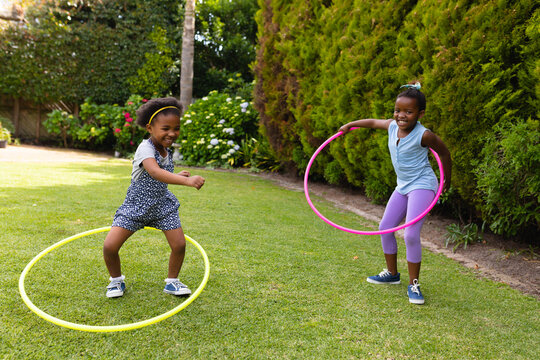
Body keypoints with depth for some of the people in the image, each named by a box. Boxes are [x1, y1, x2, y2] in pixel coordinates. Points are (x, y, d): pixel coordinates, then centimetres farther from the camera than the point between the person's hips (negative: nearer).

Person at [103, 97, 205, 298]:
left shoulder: (167, 151, 0)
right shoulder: (145, 149, -24)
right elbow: (155, 172, -46)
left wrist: (177, 176, 5)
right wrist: (187, 181, -58)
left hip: (162, 206, 5)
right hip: (136, 206, -5)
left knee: (179, 245, -5)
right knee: (110, 246, -11)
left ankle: (172, 282, 20)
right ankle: (116, 280, 19)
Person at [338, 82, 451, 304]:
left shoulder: (423, 136, -20)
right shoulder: (392, 126, -3)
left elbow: (444, 153, -5)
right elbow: (373, 122, 18)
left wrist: (447, 181, 6)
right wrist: (350, 125, 26)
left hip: (422, 186, -8)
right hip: (403, 186, 8)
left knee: (411, 235, -17)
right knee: (385, 227, 11)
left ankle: (413, 284, 0)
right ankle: (391, 273, 29)